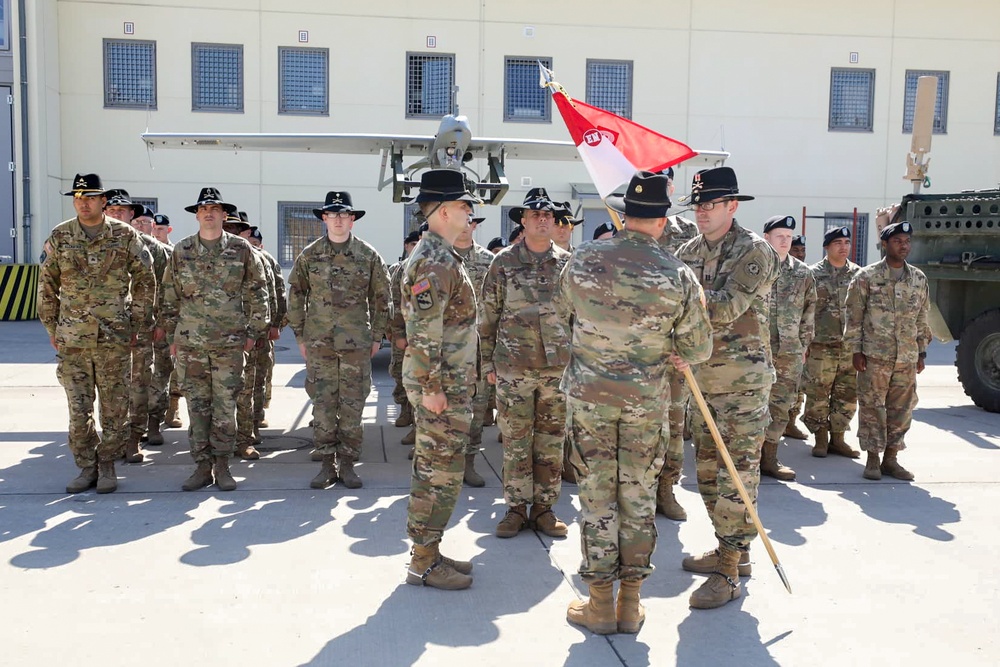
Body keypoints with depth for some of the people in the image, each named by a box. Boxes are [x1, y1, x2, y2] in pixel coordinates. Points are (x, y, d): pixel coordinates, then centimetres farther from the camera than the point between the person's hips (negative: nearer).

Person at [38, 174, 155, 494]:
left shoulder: (125, 235, -1)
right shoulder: (59, 237, 4)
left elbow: (145, 281, 4)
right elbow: (46, 285, 11)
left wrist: (137, 323, 2)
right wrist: (51, 327, 8)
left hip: (115, 337, -1)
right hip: (72, 338, 2)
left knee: (115, 406, 4)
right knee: (78, 408, 5)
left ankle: (107, 465, 17)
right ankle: (86, 466, 18)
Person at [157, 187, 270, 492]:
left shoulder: (241, 249, 2)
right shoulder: (181, 250, 6)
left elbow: (257, 291, 5)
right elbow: (170, 295, 11)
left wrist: (254, 331, 2)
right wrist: (171, 335, 9)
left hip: (229, 341, -1)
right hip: (190, 341, 2)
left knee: (226, 406, 2)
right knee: (197, 406, 6)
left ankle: (222, 466, 13)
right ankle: (202, 466, 15)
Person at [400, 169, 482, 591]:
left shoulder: (441, 256, 16)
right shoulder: (435, 262, -18)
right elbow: (425, 330, -23)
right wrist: (431, 387, -23)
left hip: (449, 382, 11)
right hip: (440, 385, -11)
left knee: (433, 470, 16)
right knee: (441, 474, -3)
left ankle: (427, 552, 26)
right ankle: (424, 563, 8)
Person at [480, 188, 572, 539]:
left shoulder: (568, 263, 6)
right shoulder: (504, 262, 1)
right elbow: (488, 315, 4)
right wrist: (488, 362, 2)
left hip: (559, 366, 2)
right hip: (514, 367, -1)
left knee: (551, 441, 7)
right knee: (515, 441, 5)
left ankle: (544, 508, 19)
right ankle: (516, 508, 17)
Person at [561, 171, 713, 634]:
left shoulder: (583, 261, -7)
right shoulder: (677, 275, -10)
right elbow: (698, 350, -2)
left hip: (588, 393, 0)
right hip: (646, 399, 0)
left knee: (597, 496, 8)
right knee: (639, 496, 11)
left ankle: (601, 605, 17)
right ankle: (630, 605, 21)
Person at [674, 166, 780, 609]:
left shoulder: (753, 252, -10)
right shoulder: (689, 252, 11)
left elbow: (725, 310, -22)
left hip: (742, 379, -8)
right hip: (701, 375, 8)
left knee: (736, 474, -4)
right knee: (707, 469, 15)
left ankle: (730, 572, 2)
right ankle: (729, 551, 31)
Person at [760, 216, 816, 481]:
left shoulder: (803, 273, 11)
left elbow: (809, 311, 16)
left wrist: (804, 344, 12)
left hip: (789, 351, 4)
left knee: (781, 405, 8)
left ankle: (769, 457, 19)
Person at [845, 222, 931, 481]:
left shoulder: (919, 279, 11)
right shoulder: (867, 277, -2)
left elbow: (922, 318, 16)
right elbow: (854, 316, -2)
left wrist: (921, 352, 13)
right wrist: (856, 350, -6)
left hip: (907, 358, 4)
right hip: (874, 355, -4)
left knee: (902, 409, 8)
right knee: (872, 407, 0)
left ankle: (890, 459, 19)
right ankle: (873, 459, 11)